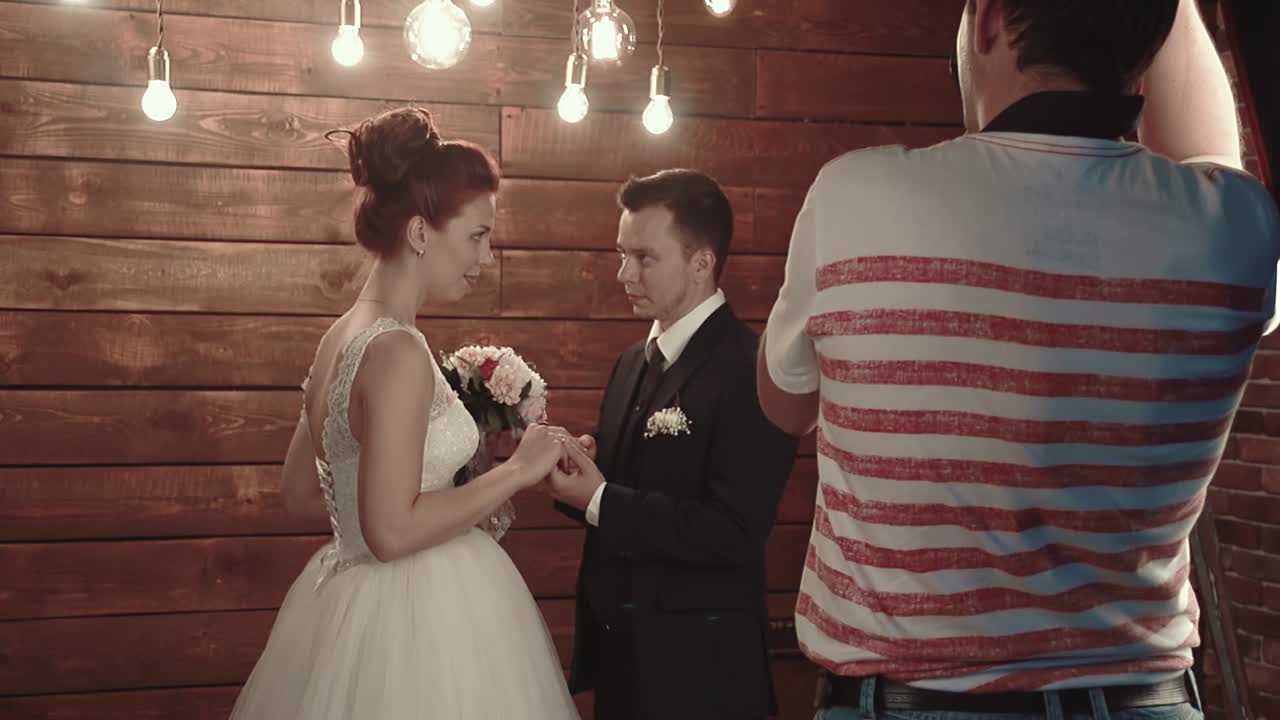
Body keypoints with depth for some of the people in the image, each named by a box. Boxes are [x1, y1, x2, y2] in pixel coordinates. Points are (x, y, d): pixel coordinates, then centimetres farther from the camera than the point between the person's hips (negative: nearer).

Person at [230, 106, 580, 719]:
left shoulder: (344, 336, 6)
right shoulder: (398, 351, -21)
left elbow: (304, 494, 14)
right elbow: (392, 531, -24)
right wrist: (514, 472, -15)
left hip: (355, 601, 9)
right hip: (417, 622, -9)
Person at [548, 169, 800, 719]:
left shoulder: (748, 372, -18)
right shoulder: (631, 363, 9)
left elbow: (734, 532, -24)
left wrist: (599, 501, -19)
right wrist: (579, 472, -8)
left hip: (695, 669, -7)